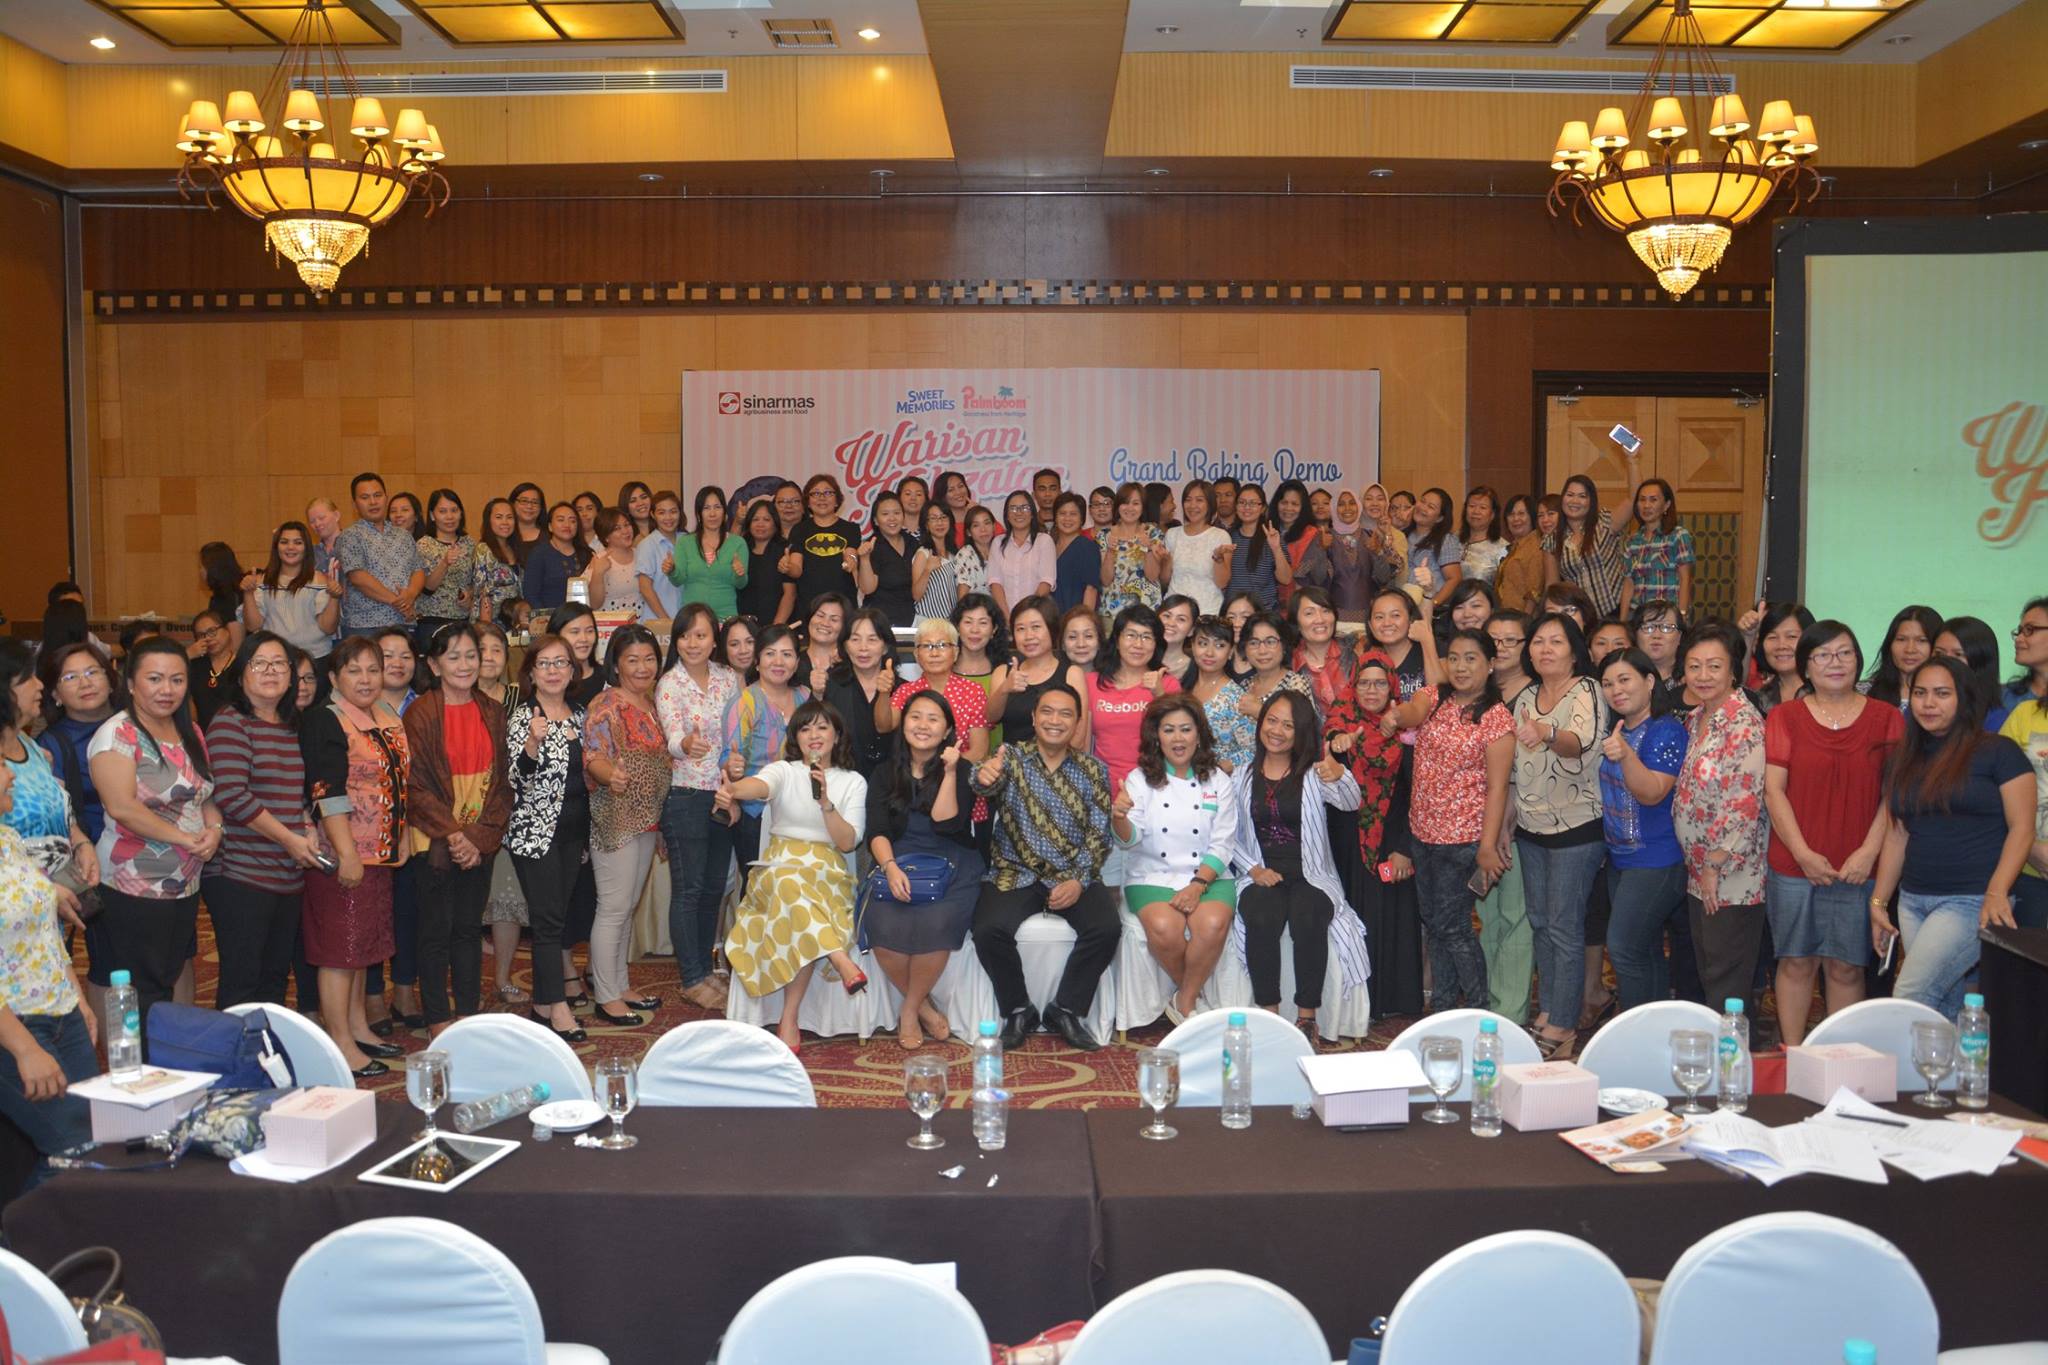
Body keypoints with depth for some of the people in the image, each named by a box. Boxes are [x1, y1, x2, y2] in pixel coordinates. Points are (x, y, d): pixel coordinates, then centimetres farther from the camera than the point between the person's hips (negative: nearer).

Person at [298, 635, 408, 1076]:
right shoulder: (325, 722, -12)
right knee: (340, 947, -3)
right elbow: (327, 793, -19)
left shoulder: (388, 719, 12)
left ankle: (358, 1028, 27)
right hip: (342, 856, -8)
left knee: (363, 943, 16)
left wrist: (402, 843, 17)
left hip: (380, 854, 8)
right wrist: (346, 854, -23)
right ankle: (341, 1046, 3)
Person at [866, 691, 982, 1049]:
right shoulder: (886, 774, 12)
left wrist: (950, 773, -13)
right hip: (898, 863, 2)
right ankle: (924, 1006, -5)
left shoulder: (962, 771, 5)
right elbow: (876, 832, 1)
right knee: (884, 925, -30)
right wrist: (890, 867, -18)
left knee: (936, 923, -33)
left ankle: (910, 1012, -7)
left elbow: (945, 824, -8)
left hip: (953, 869, -1)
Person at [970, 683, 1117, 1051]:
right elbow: (988, 785, -21)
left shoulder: (1094, 770, 7)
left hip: (1075, 876, 1)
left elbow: (1099, 834, 2)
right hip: (1014, 874, -1)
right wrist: (985, 776, -47)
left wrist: (1079, 881, -14)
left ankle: (1065, 1010, -3)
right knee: (989, 930, -27)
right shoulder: (1011, 757, 2)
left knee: (1107, 927, -25)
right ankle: (1017, 1011, -2)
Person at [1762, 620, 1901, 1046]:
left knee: (1846, 968, 4)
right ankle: (1792, 1055, 16)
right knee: (1796, 962, 5)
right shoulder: (1784, 717, 5)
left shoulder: (1886, 719, 6)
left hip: (1860, 870, 0)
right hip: (1794, 865, 0)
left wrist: (1869, 852, -8)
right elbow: (1773, 790, 0)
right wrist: (1803, 854, -8)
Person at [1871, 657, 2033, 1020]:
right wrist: (1879, 901, 11)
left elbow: (2022, 828, -8)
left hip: (1972, 901, -6)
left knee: (1909, 997, -14)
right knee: (1944, 1006, 8)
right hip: (1913, 901, 6)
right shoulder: (1904, 761, 13)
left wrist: (1996, 893, -19)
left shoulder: (1998, 752, -4)